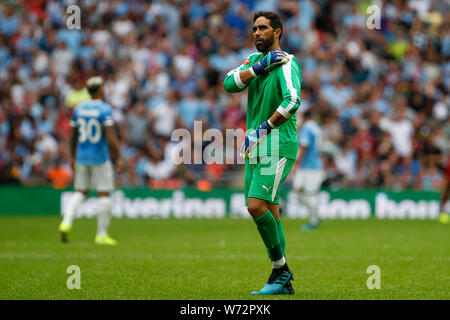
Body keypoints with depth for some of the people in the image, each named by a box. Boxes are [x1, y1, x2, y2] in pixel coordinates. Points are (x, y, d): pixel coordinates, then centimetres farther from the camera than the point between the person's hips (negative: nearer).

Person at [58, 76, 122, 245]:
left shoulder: (78, 109, 5)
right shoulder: (105, 109, -12)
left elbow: (72, 136, 10)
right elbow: (111, 137, -18)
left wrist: (73, 157, 22)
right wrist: (118, 158, -9)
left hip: (81, 157, 5)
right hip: (100, 158, -5)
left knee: (80, 192, 14)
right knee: (104, 194, 4)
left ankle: (66, 222, -6)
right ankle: (102, 234, 6)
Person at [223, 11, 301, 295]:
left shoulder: (287, 63, -8)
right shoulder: (255, 60, 15)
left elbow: (292, 101, -24)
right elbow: (230, 84, -1)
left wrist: (263, 128, -21)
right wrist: (259, 67, -12)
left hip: (278, 145, -8)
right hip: (255, 147, 8)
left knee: (256, 206, -19)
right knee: (270, 214, 7)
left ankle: (281, 268, -6)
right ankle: (283, 282, 11)